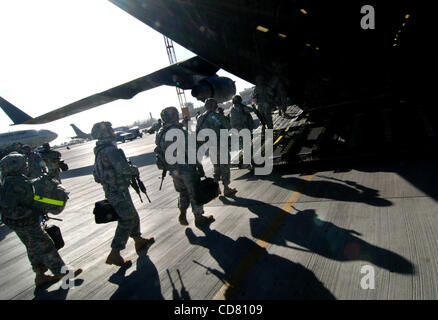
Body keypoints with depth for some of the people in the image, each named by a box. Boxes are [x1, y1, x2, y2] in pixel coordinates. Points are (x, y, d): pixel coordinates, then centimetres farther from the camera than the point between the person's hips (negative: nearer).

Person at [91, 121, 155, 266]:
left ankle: (139, 241, 35)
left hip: (110, 190, 10)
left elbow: (96, 172, 21)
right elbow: (123, 168, -30)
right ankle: (114, 254, 2)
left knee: (133, 216, 20)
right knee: (126, 221, -3)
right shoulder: (110, 149, -20)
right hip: (118, 191, -10)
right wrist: (135, 169, -9)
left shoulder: (100, 151, 11)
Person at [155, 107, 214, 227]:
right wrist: (199, 166, -13)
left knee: (183, 192, 25)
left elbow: (161, 153, 11)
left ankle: (182, 214, 25)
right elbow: (190, 151, -21)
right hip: (186, 169, -7)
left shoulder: (160, 135, 4)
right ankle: (199, 218, 20)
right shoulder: (179, 131, -20)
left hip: (173, 171, 7)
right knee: (195, 193, 8)